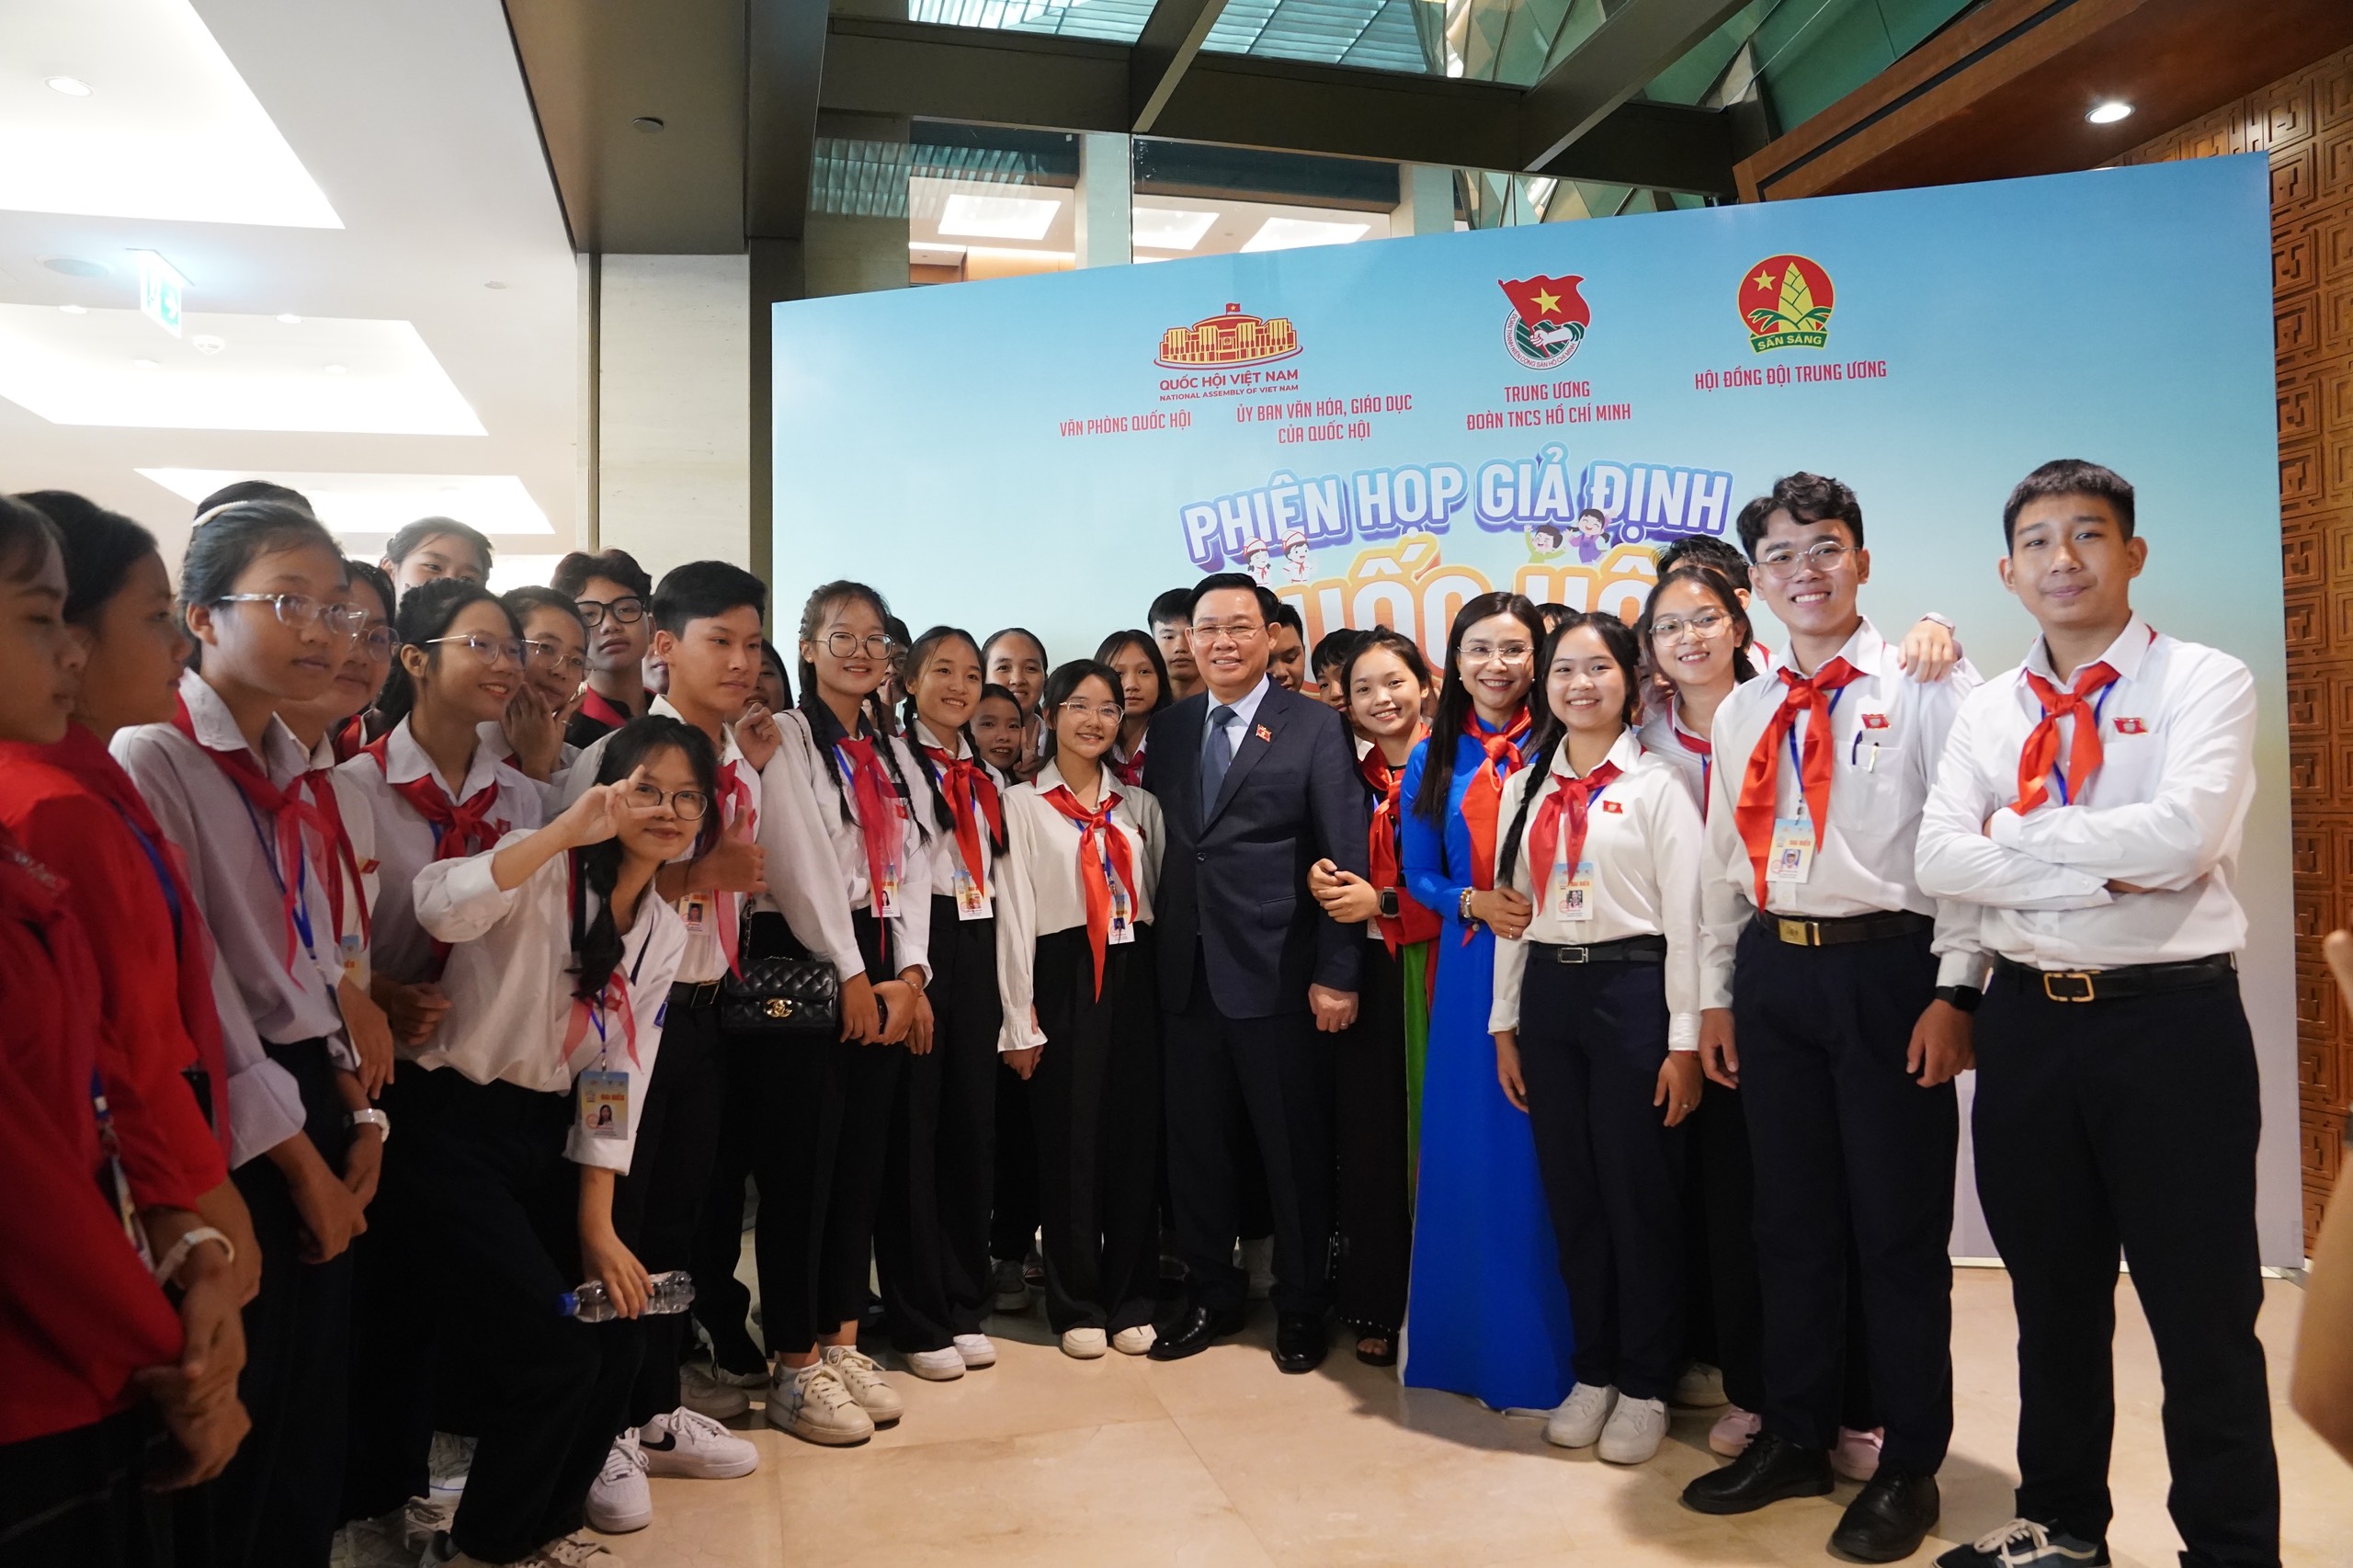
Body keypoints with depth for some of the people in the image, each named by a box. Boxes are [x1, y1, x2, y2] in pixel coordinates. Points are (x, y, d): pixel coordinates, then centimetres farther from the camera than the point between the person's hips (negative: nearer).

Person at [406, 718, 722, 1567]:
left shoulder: (665, 932, 7)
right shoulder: (544, 871, -12)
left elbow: (619, 1081, 6)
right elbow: (441, 908, -36)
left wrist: (597, 1223, 2)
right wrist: (567, 828, -40)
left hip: (545, 1136, 7)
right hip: (452, 1128, -7)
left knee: (618, 1331, 7)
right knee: (555, 1356, -10)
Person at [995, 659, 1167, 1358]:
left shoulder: (1140, 805, 12)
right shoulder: (1022, 802, 1)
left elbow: (1159, 897, 12)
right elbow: (1014, 912, -3)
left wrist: (1168, 987, 4)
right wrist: (1021, 1019, -8)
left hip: (1135, 976, 3)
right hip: (1064, 980, -3)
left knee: (1135, 1137, 6)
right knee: (1070, 1141, 2)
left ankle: (1130, 1301, 19)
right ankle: (1076, 1306, 16)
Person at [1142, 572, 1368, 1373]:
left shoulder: (1315, 726, -4)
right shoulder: (1168, 728, 10)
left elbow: (1346, 857, -7)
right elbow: (1161, 841, 9)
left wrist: (1336, 973, -11)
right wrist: (1159, 942, 0)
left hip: (1279, 974, -4)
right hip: (1187, 972, 4)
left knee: (1295, 1149, 7)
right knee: (1196, 1145, 12)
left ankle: (1301, 1306, 25)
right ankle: (1212, 1294, 31)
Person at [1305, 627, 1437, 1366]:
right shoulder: (1353, 778, 11)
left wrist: (1382, 904, -13)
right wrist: (1324, 881, -4)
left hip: (1431, 971, -4)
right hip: (1365, 972, 4)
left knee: (1432, 1137, 2)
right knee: (1368, 1139, 6)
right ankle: (1378, 1307, 19)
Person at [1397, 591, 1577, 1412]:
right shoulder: (1432, 761, 9)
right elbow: (1418, 876, 9)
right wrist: (1475, 902, -8)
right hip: (1468, 968, 2)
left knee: (1547, 1153, 2)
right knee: (1471, 1150, 6)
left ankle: (1546, 1346, 18)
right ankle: (1479, 1343, 22)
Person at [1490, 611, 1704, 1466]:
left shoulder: (1656, 784, -4)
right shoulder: (1525, 788, 10)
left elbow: (1685, 915, -7)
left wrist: (1685, 1040, -10)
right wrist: (1505, 1024, 9)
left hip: (1632, 990, -4)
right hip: (1547, 991, 5)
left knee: (1639, 1193, 4)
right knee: (1570, 1193, 11)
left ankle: (1645, 1385, 21)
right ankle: (1593, 1371, 27)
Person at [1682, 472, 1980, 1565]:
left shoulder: (1927, 688, -4)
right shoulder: (1741, 712, 11)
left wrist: (1955, 991, -14)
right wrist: (1717, 995, 12)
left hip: (1888, 970, -5)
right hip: (1774, 974, 5)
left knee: (1898, 1228, 5)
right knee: (1791, 1221, 14)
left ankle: (1908, 1467, 22)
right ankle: (1796, 1439, 30)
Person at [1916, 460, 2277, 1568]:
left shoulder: (2204, 683, -3)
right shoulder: (1989, 711, 9)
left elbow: (2181, 834, -20)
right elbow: (1939, 860, -5)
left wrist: (2014, 830, -10)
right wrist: (2105, 872, -15)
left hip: (2172, 1023, -4)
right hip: (2028, 1024, 4)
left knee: (2202, 1311, 5)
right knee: (2052, 1300, 16)